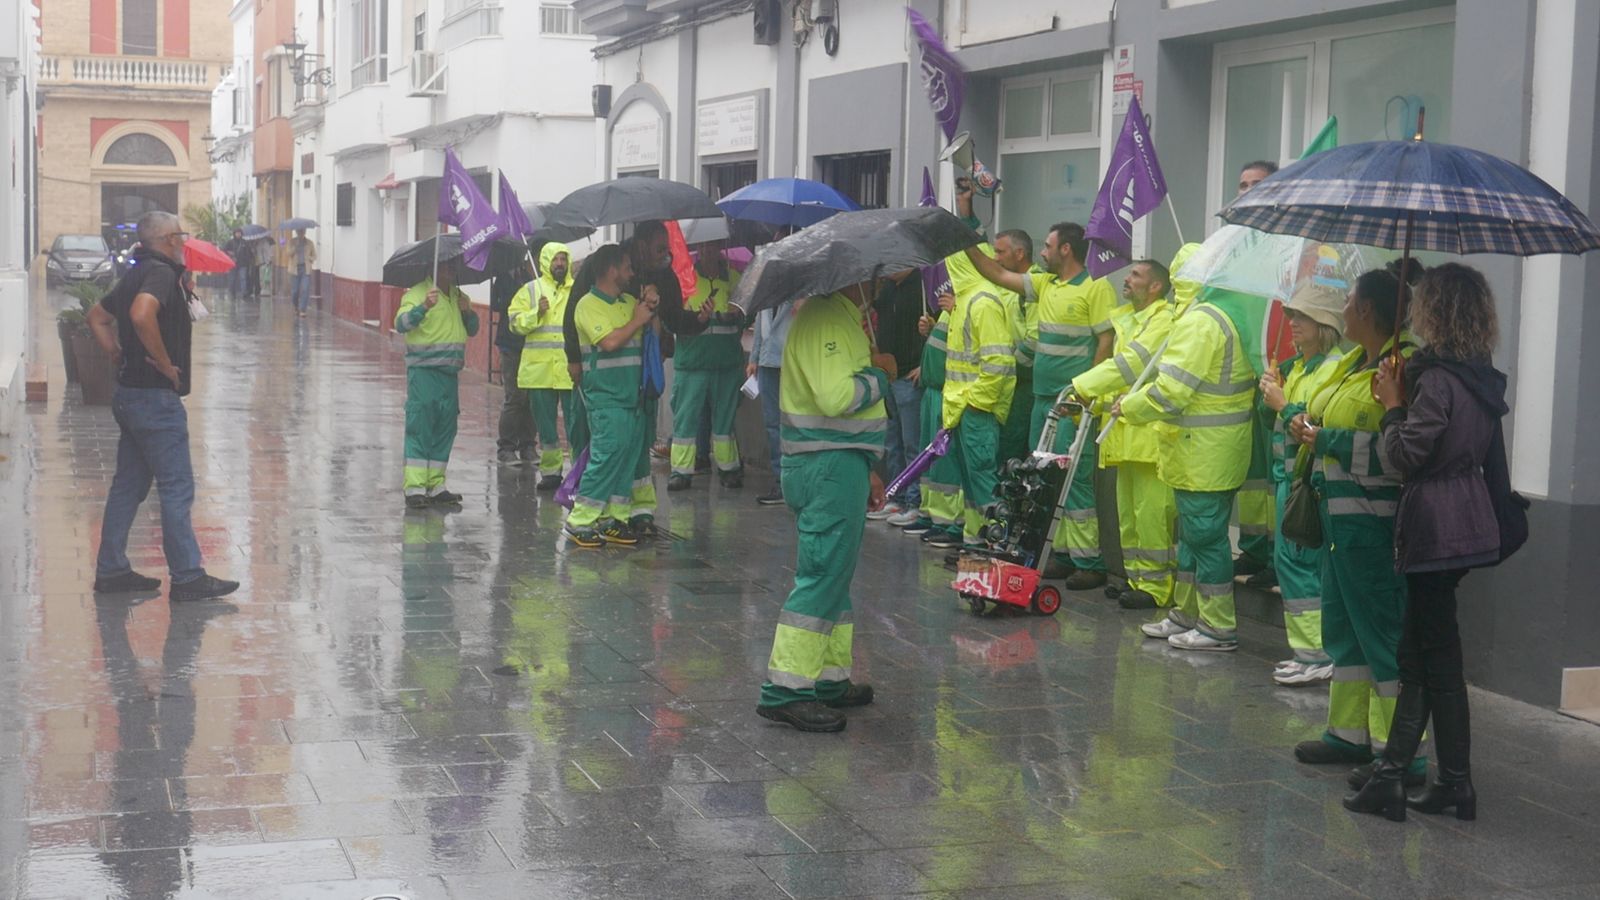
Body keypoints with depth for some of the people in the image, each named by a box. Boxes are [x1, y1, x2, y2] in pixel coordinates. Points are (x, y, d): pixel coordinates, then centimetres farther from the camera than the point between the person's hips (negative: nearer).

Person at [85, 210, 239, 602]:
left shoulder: (136, 274, 15)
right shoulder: (161, 272, -16)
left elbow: (98, 316, 26)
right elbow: (142, 315, -34)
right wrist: (165, 362, -23)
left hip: (130, 392, 10)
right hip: (156, 398, -10)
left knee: (128, 485, 14)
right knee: (177, 488, -4)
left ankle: (111, 570, 18)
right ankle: (187, 577, -1)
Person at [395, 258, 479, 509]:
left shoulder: (458, 296, 17)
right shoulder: (417, 293, -5)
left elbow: (472, 330, 20)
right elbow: (401, 324, -19)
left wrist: (468, 312, -1)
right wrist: (424, 307, -34)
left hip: (449, 373, 7)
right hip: (423, 371, -7)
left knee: (445, 429, 9)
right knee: (419, 428, -10)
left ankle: (436, 486, 16)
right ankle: (414, 488, -12)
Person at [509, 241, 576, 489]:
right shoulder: (530, 290, 9)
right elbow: (515, 323, 1)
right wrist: (536, 313, -13)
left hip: (571, 369, -1)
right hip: (539, 369, 1)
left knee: (576, 423, -2)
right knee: (545, 425, 8)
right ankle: (550, 471, 17)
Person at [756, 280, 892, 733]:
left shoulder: (844, 319, 19)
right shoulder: (825, 320, -16)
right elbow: (836, 397, -28)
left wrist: (864, 470, 25)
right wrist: (880, 376, -10)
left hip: (840, 464, 11)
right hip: (829, 465, -11)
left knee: (834, 575, 15)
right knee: (823, 576, -10)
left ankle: (830, 680, 22)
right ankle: (786, 690, -9)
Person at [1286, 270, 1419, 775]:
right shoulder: (1355, 362, 14)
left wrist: (1328, 440, -18)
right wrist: (1309, 427, 6)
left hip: (1372, 524, -11)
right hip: (1341, 519, 11)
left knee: (1382, 632, -6)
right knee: (1344, 626, 18)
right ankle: (1350, 734, 29)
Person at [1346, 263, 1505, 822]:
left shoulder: (1436, 379, -18)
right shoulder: (1482, 378, 9)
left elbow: (1405, 455, -15)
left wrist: (1392, 404, -5)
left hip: (1436, 527, -9)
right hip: (1471, 518, 9)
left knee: (1437, 657, -2)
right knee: (1415, 653, 12)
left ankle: (1457, 784, 3)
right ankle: (1391, 774, 16)